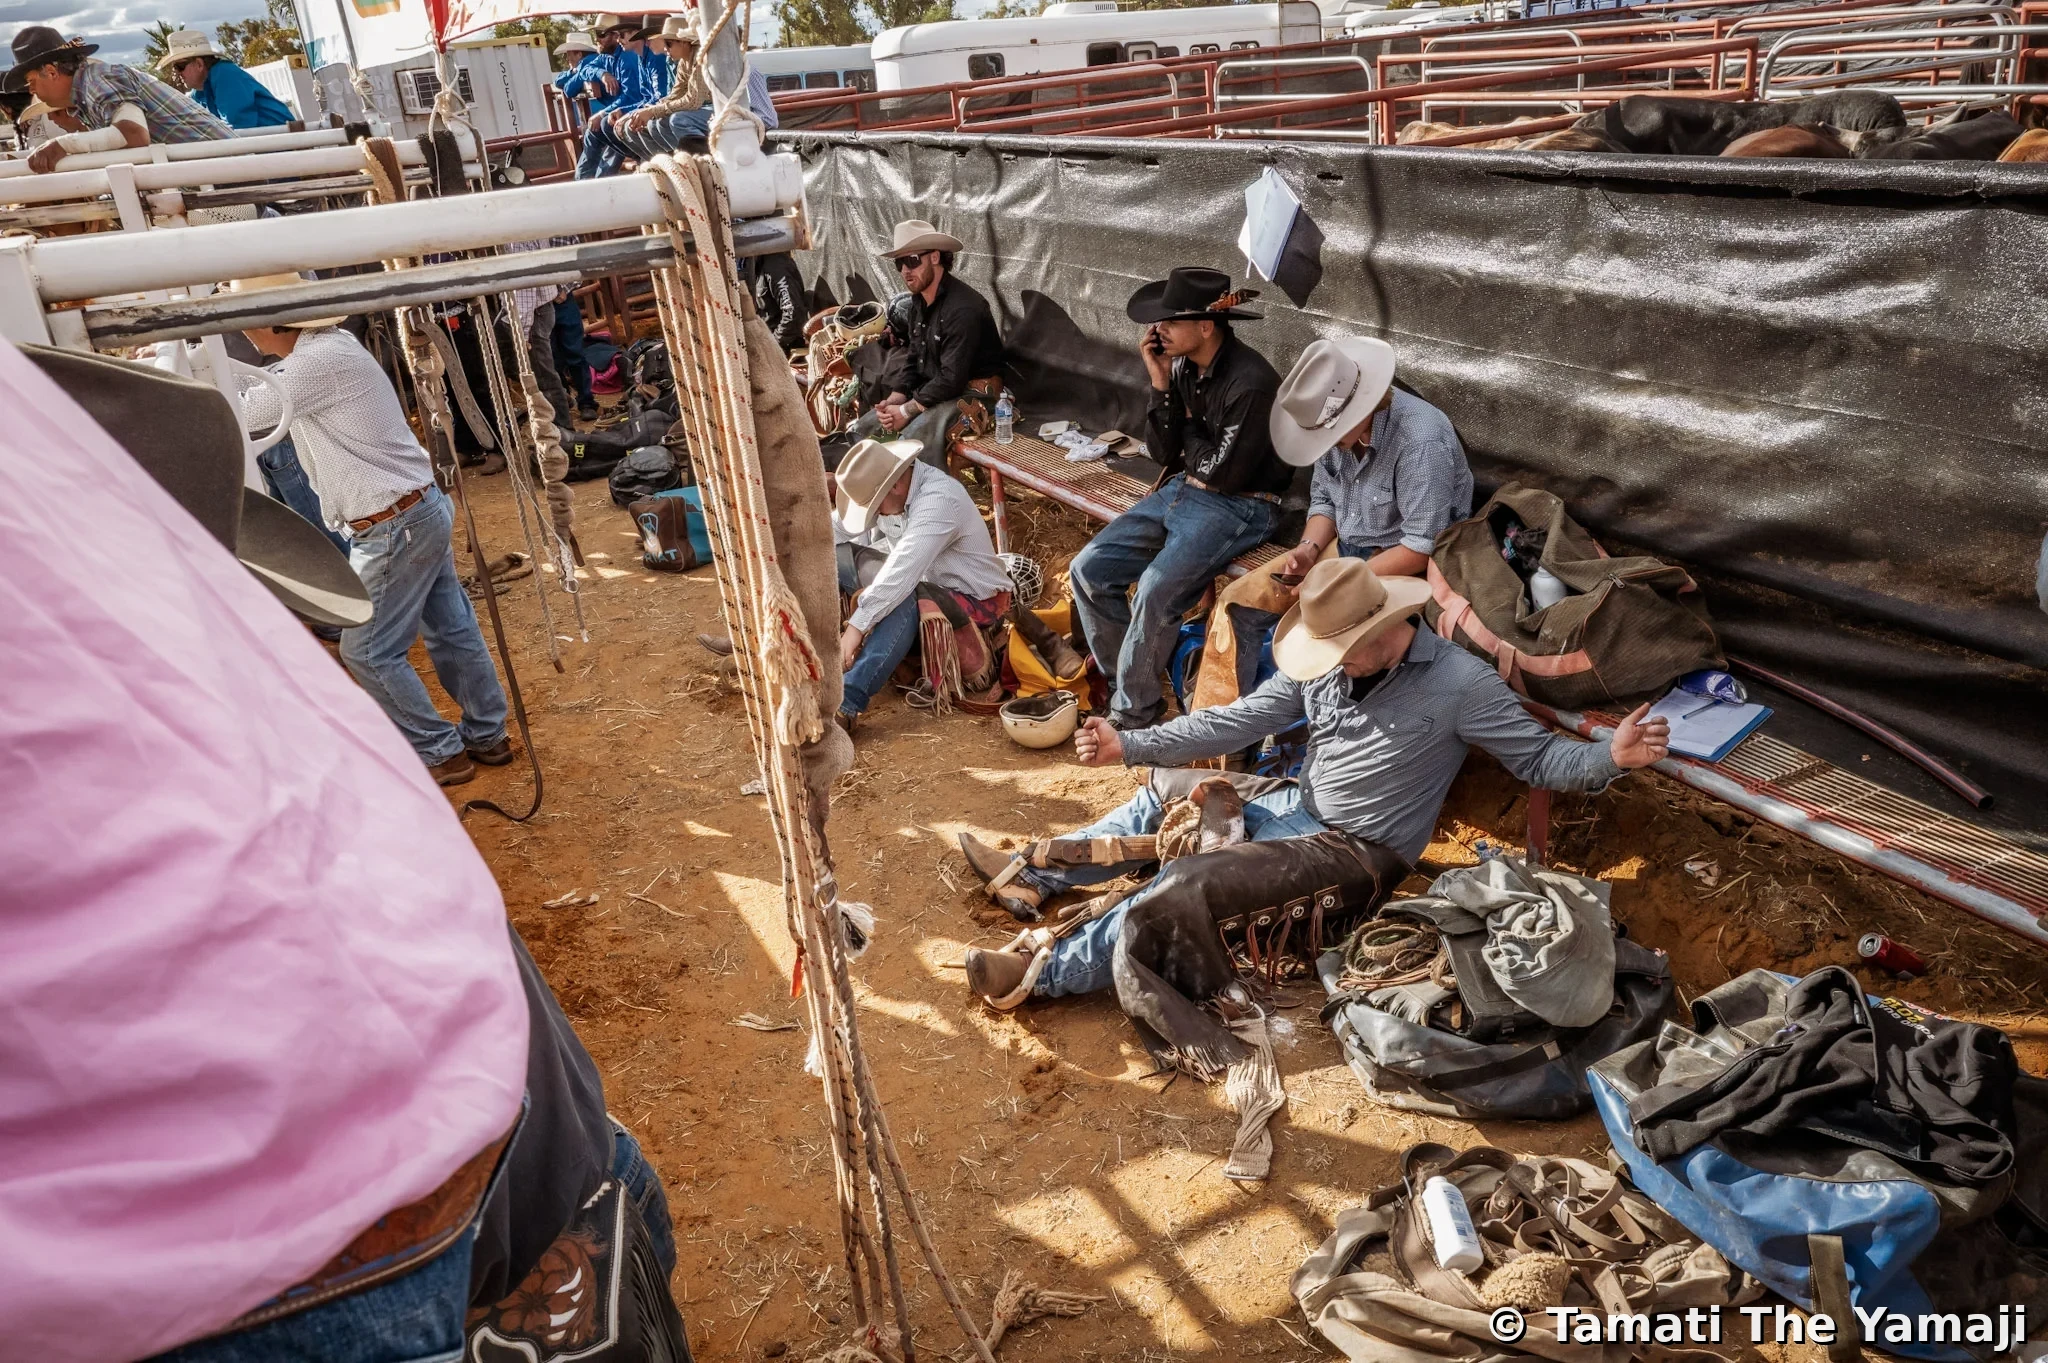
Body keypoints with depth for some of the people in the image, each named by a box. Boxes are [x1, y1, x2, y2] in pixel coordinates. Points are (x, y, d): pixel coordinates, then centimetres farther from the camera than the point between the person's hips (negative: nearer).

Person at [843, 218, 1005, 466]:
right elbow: (913, 360, 13)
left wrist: (906, 411, -20)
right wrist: (895, 399, -6)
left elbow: (952, 378, -25)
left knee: (915, 439, -35)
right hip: (931, 391, 9)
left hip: (971, 394, -9)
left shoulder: (963, 307, -22)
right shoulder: (917, 302, 8)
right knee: (862, 429, 3)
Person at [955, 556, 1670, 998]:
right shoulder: (1327, 663, 0)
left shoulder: (1461, 683, -16)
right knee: (1166, 797, 4)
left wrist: (1612, 756, -32)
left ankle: (1050, 974, -17)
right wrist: (1131, 745, -4)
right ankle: (1031, 878, 14)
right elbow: (1239, 720, 1)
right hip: (1296, 807, 7)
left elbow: (1539, 758, -10)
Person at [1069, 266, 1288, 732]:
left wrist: (1187, 425, -3)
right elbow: (1166, 453, 5)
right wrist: (1160, 386, -8)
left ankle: (1132, 714, -10)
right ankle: (1125, 682, 10)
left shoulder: (1250, 383, -21)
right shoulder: (1181, 365, 1)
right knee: (1089, 569, -2)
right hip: (1181, 491, 8)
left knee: (1154, 593, -28)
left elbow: (1223, 473, -19)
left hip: (1238, 508, -8)